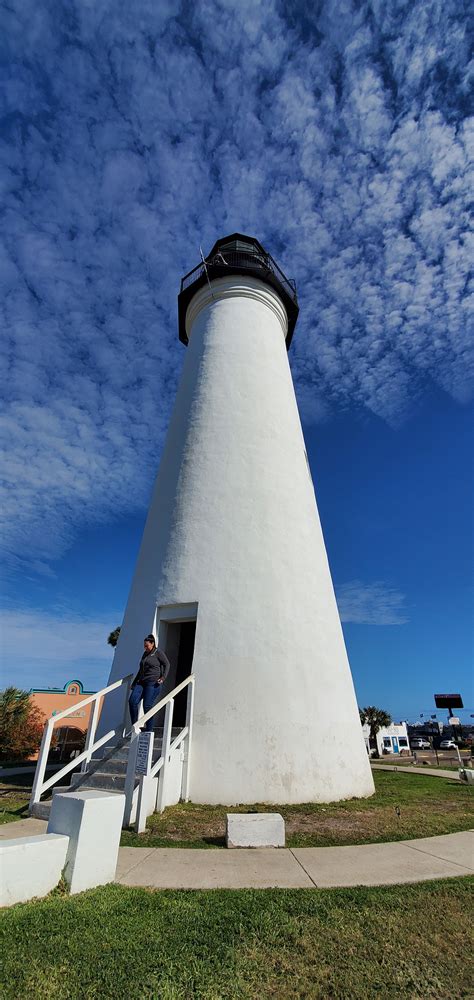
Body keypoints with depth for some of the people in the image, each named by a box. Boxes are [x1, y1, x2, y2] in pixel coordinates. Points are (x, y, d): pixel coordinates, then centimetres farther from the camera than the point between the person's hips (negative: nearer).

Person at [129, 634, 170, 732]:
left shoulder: (158, 653, -1)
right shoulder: (145, 654, 19)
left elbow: (167, 664, -2)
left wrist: (163, 677, -13)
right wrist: (134, 682, 25)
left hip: (153, 683, -7)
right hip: (141, 682, 7)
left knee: (147, 705, -9)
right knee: (132, 701, -9)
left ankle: (149, 730, 5)